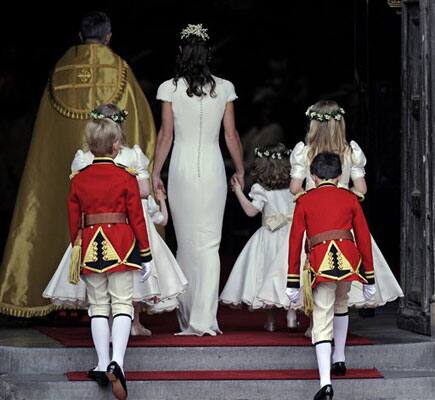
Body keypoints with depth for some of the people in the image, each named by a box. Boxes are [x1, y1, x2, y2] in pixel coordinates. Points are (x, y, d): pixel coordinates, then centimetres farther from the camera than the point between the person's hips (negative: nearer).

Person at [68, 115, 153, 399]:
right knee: (122, 303, -2)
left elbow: (74, 221, 8)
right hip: (121, 244, -3)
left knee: (98, 305, 10)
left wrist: (77, 251, 20)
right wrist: (146, 255, 3)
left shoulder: (78, 180, 4)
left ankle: (103, 365, 7)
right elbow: (137, 217, -3)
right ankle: (117, 362, -19)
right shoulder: (126, 178, -5)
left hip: (90, 245, 3)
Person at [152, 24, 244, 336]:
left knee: (186, 243, 9)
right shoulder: (224, 88, 0)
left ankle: (187, 319, 14)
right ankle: (204, 319, -10)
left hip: (181, 169, 0)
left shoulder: (170, 88, -3)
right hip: (213, 169, 0)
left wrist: (156, 172, 7)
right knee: (209, 245, -1)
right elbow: (231, 135, 4)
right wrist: (240, 170, 15)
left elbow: (166, 135, -1)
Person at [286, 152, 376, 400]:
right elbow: (364, 238, 14)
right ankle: (339, 360, 39)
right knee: (340, 305, 31)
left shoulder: (304, 201, 12)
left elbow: (295, 241, 9)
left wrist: (293, 283, 12)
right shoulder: (350, 199, 15)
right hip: (348, 258, 2)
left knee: (322, 321, -3)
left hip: (320, 263, -2)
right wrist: (370, 279, 19)